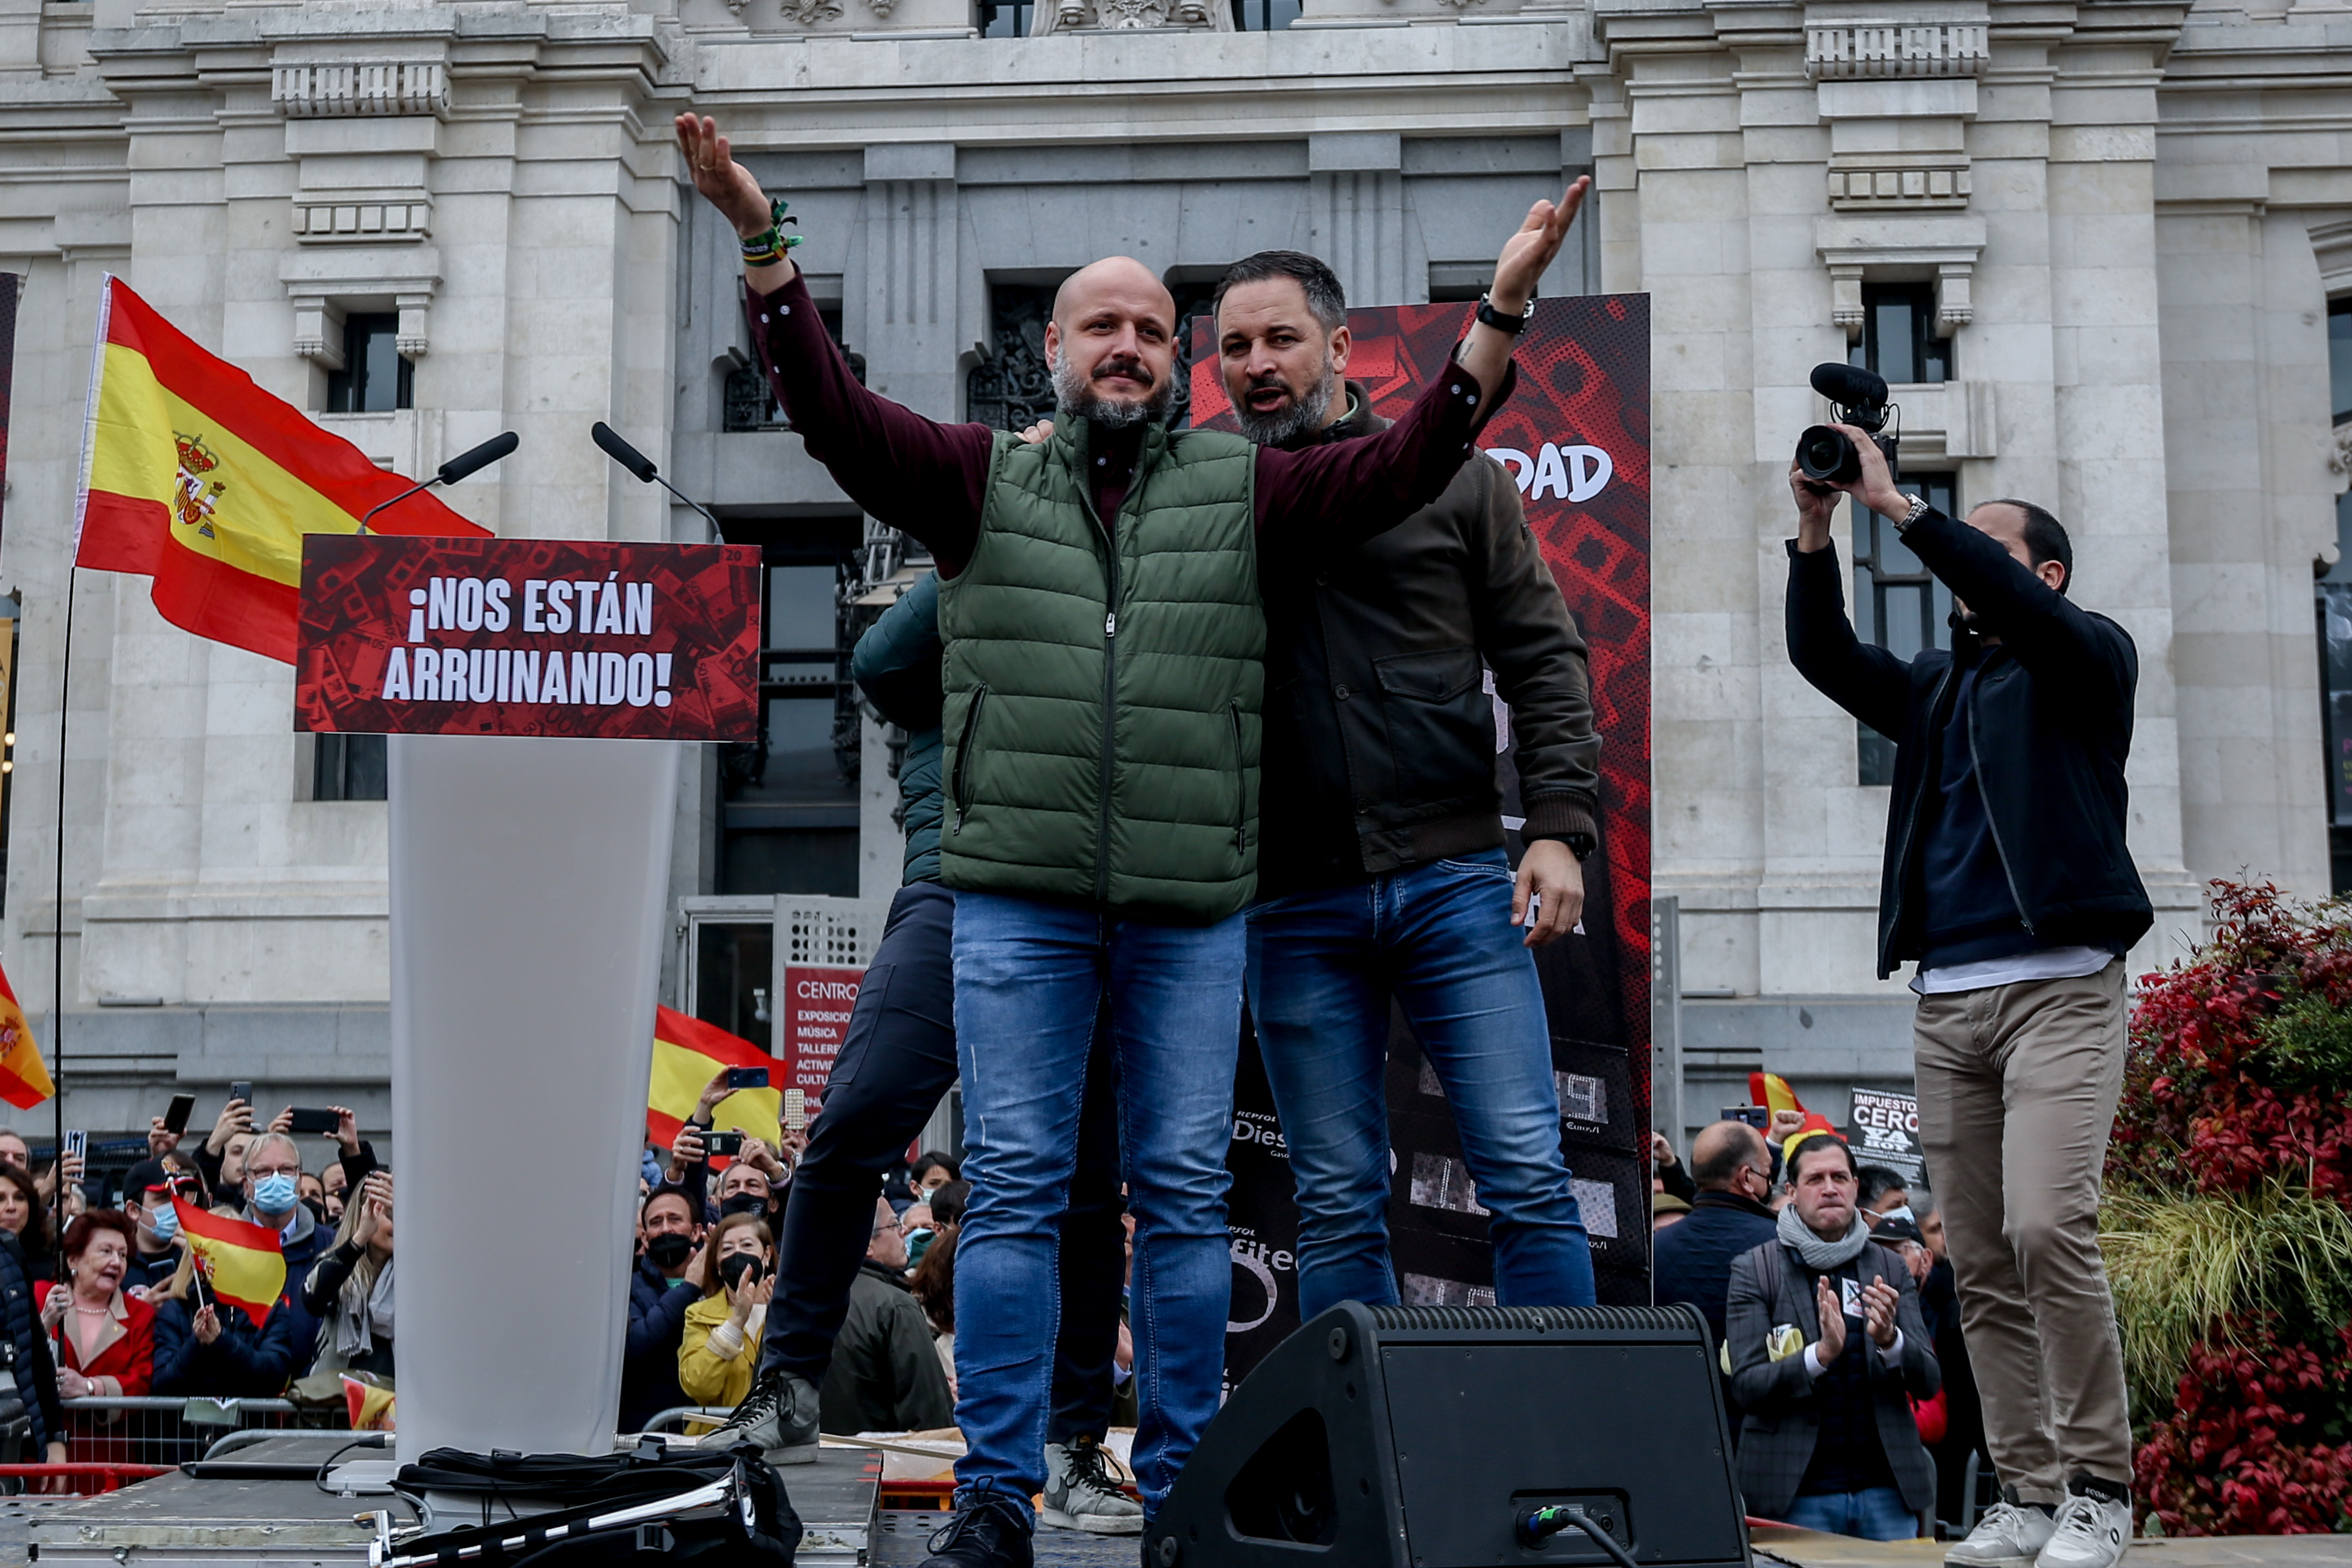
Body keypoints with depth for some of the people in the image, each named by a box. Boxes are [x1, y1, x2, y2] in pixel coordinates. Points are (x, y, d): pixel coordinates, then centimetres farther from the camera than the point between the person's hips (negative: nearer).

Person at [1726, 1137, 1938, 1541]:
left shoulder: (1889, 1268, 11)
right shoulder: (1754, 1269, 2)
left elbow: (1928, 1382, 6)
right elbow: (1747, 1386, -6)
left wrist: (1890, 1340, -15)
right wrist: (1821, 1354, -22)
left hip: (1887, 1490, 3)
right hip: (1796, 1494, -3)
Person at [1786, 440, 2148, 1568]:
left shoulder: (2088, 659, 9)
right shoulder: (1935, 688, 24)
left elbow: (2018, 609, -12)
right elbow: (1824, 656, 11)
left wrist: (1899, 509, -13)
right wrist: (1815, 533, -1)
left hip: (2058, 989, -5)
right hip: (1946, 1001, 6)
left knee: (2047, 1227, -20)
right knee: (1981, 1264, 1)